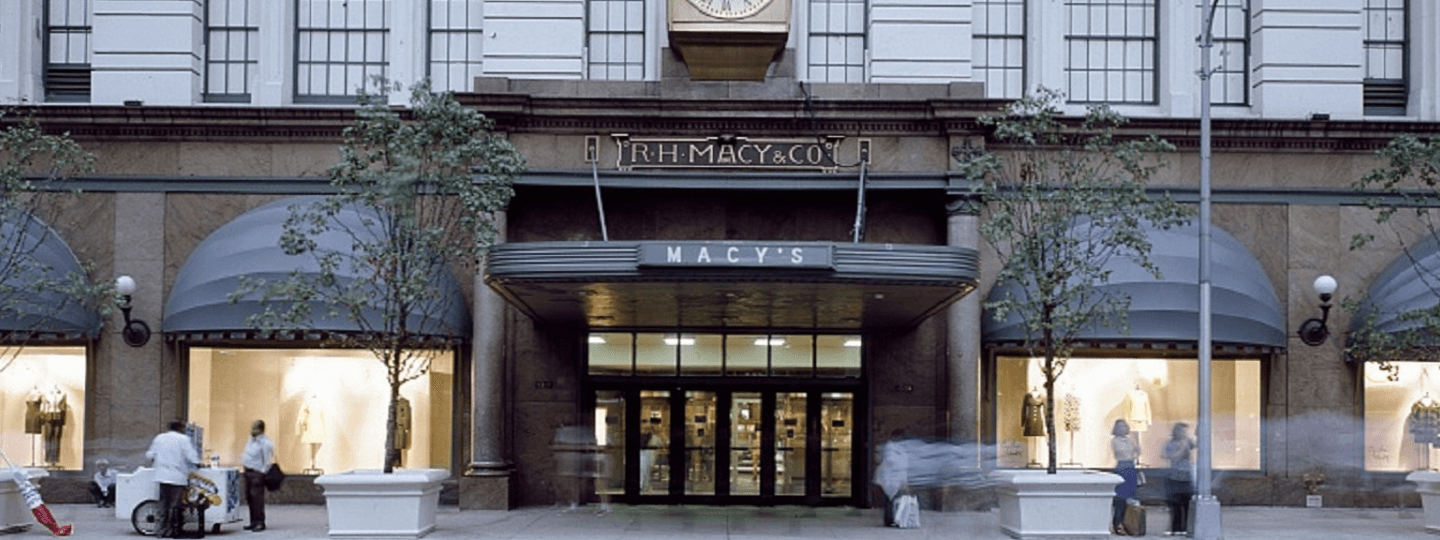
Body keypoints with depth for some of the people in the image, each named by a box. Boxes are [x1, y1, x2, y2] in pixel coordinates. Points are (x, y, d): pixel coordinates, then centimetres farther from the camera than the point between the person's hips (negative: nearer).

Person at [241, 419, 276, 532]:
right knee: (249, 498, 11)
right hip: (248, 472, 9)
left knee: (257, 497, -10)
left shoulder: (265, 443, -14)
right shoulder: (252, 440, 14)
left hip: (257, 473, -9)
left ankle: (260, 522, -6)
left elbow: (267, 462, -13)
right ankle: (254, 522, 19)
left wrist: (261, 474, -15)